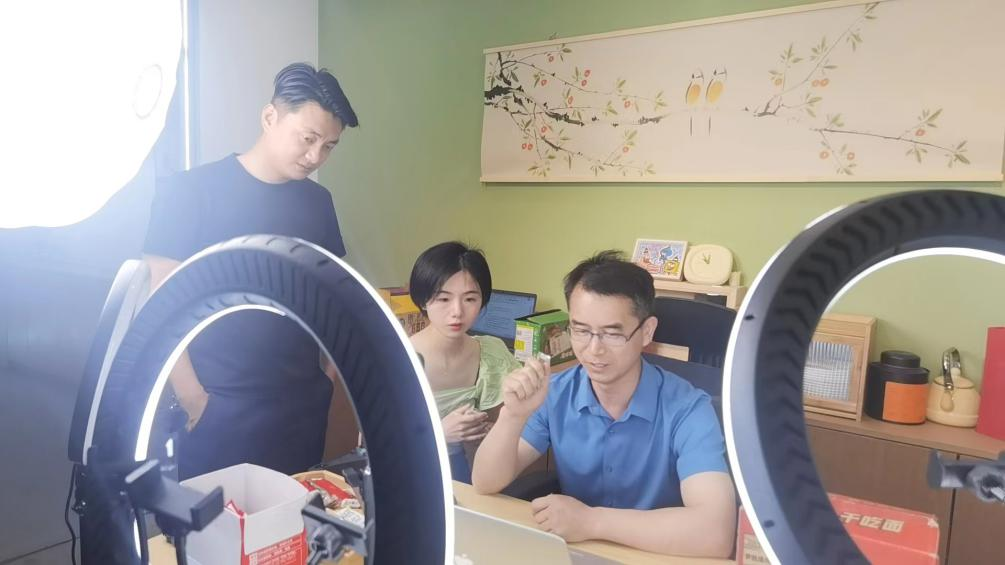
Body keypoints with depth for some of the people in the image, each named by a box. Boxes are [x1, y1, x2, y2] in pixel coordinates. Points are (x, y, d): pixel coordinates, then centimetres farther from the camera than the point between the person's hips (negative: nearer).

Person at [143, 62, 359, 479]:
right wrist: (193, 400, -11)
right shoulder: (189, 192, -8)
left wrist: (331, 368, 5)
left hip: (302, 408, 4)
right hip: (217, 411, -4)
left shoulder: (318, 202, 6)